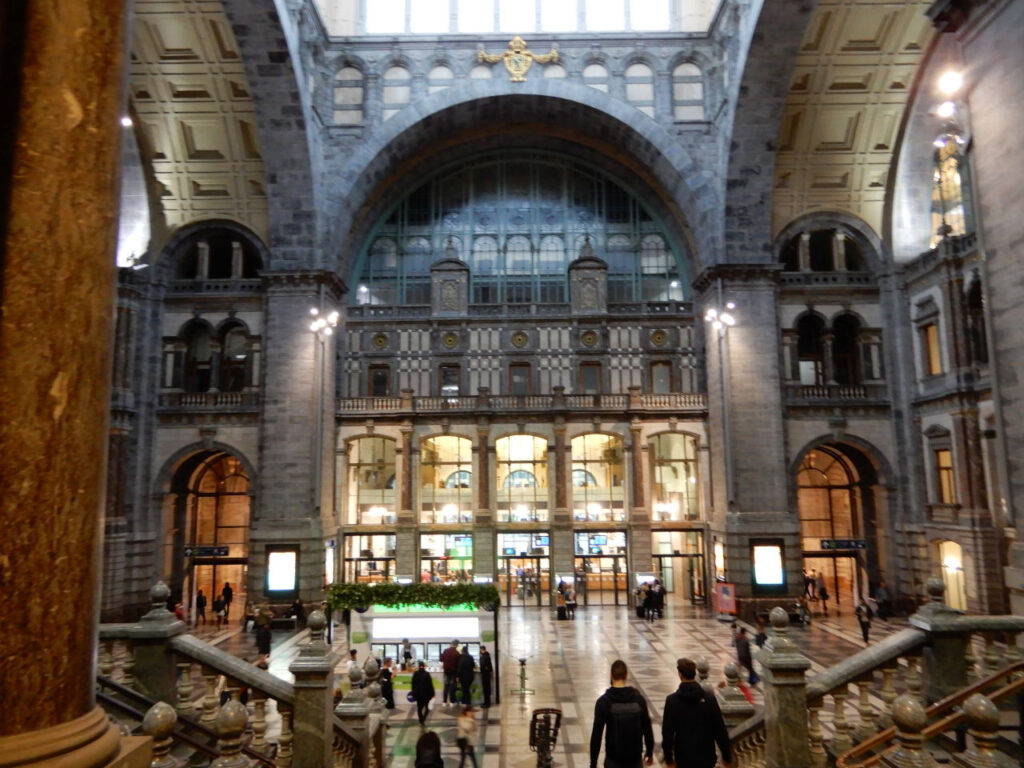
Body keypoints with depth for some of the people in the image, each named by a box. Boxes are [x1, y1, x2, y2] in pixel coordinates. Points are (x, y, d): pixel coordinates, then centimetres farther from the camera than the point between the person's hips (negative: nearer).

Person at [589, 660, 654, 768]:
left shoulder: (603, 701, -11)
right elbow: (647, 729, 3)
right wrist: (649, 753, 18)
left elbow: (596, 733, -11)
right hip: (635, 759, 2)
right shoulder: (639, 699, -3)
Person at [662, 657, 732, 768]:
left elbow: (667, 732, -7)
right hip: (706, 755, 1)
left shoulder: (672, 700, -11)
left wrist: (668, 757, 6)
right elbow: (720, 729, -6)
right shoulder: (709, 697, -9)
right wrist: (727, 756, 5)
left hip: (684, 756, -1)